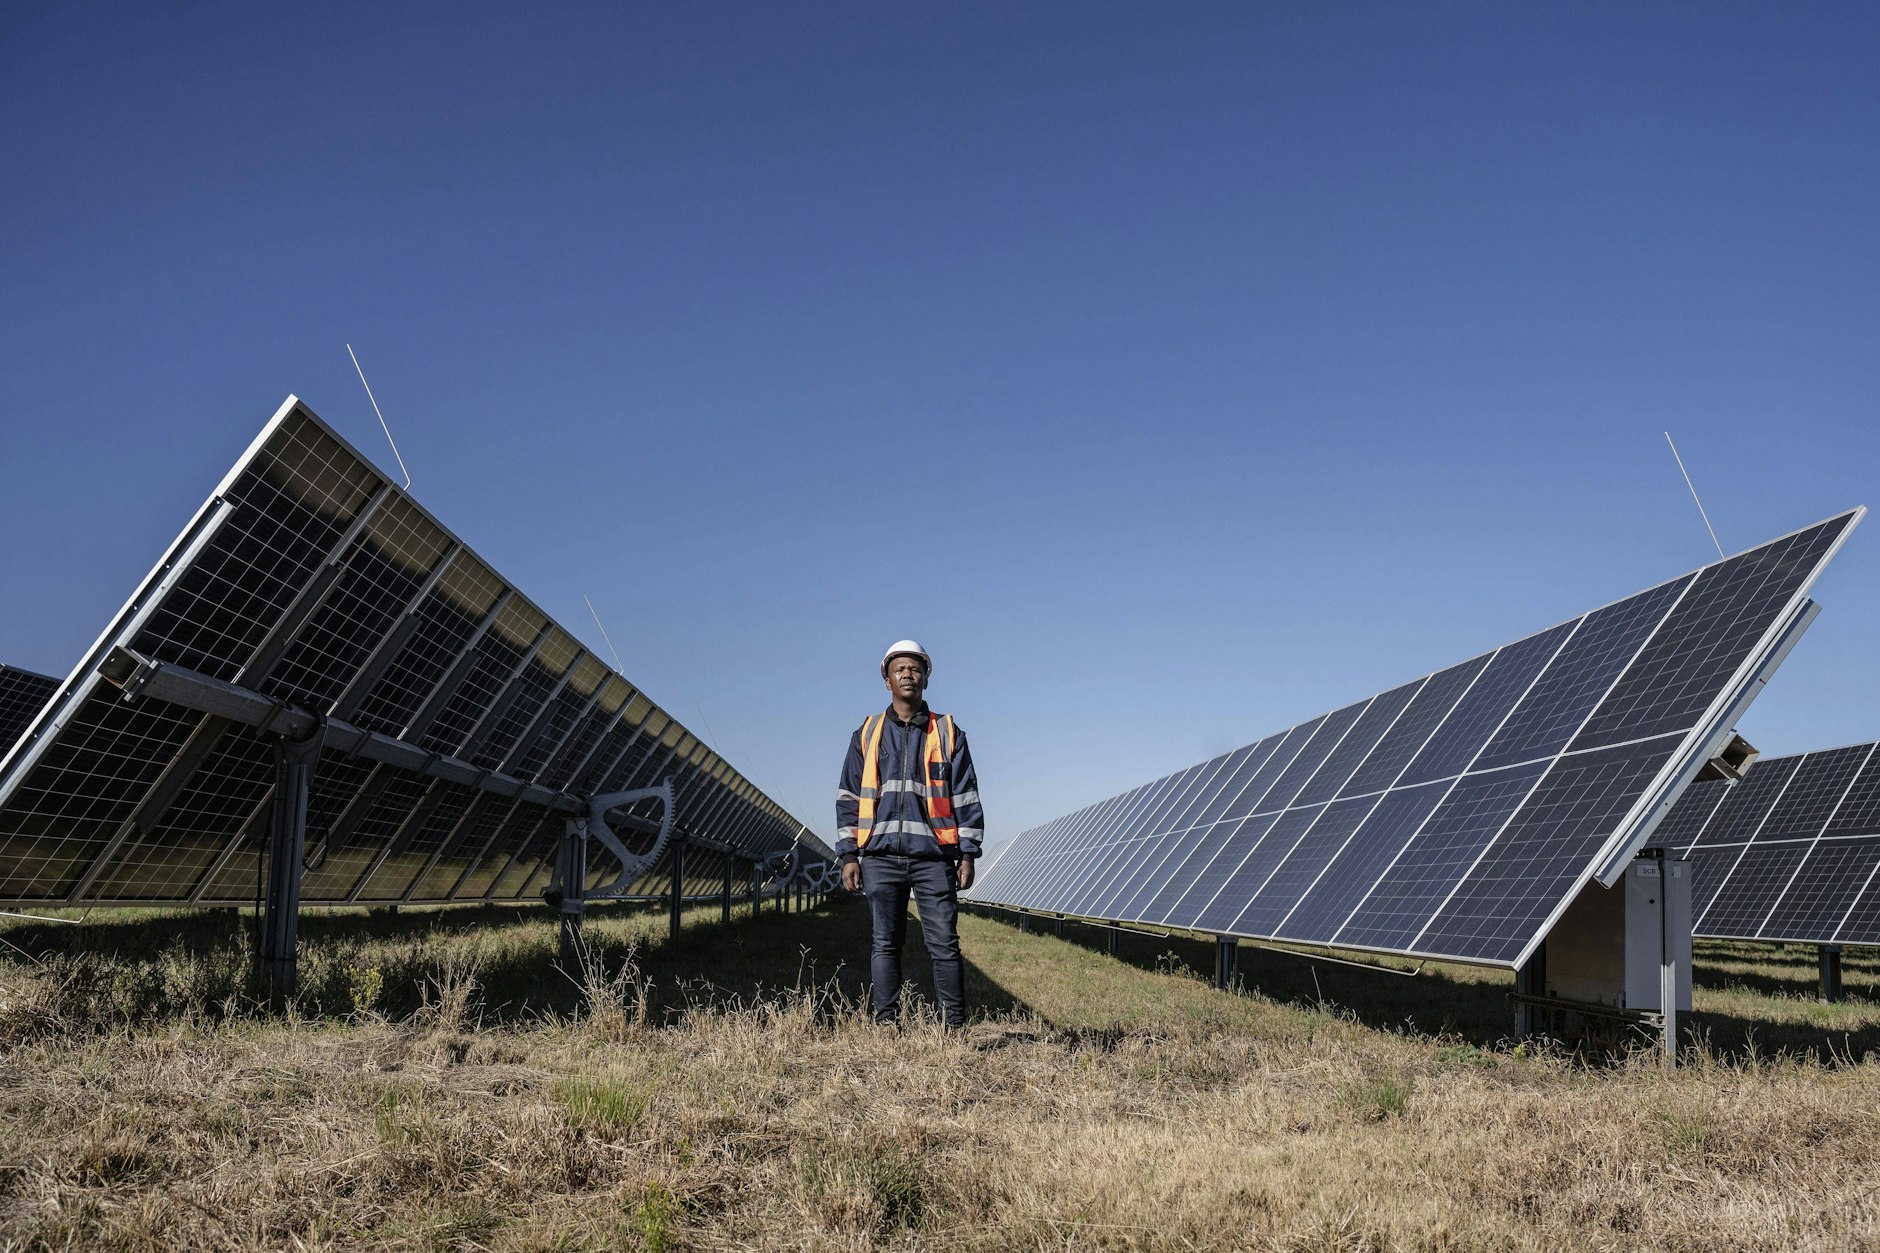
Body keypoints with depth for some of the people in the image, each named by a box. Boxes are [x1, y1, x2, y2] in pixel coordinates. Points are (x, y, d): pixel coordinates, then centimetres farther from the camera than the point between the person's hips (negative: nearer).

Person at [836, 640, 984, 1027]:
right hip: (881, 856, 1)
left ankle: (955, 1027, 3)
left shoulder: (948, 733, 10)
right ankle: (886, 1024, 10)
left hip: (934, 855, -1)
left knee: (944, 944, -3)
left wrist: (967, 854, 1)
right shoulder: (867, 734, 13)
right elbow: (848, 798, 13)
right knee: (885, 944, 4)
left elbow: (966, 797, 8)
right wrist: (849, 855, 5)